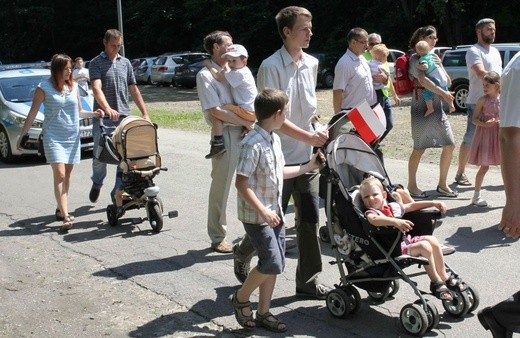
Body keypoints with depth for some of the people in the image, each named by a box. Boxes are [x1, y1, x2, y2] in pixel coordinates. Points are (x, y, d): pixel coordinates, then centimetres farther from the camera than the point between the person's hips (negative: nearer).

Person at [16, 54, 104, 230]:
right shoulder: (44, 88, -5)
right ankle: (65, 216, -18)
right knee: (59, 174, -14)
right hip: (53, 136, -5)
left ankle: (61, 209, 22)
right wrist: (22, 136, -2)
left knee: (67, 175, 8)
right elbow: (32, 114, -1)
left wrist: (93, 114, 0)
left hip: (73, 136, 5)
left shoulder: (73, 86, 8)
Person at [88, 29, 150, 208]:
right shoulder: (96, 63, -1)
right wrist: (107, 109, -33)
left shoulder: (125, 63, 14)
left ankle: (118, 191, 11)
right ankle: (97, 183, 29)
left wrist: (145, 113, 9)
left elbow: (133, 90, 17)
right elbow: (97, 88, -16)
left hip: (124, 116, 4)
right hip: (103, 118, -3)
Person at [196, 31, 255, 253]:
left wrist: (252, 123, 3)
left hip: (246, 132, 7)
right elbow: (216, 111, -14)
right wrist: (246, 123, -10)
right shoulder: (206, 75, -6)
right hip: (226, 135, -7)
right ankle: (218, 238, 12)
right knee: (221, 187, 1)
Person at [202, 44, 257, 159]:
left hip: (246, 112, -10)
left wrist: (208, 65, -5)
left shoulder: (239, 73, -15)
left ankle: (218, 143, -21)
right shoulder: (244, 71, 14)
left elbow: (219, 77, -16)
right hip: (252, 111, 10)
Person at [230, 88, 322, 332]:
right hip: (256, 215, -9)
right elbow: (241, 183, -21)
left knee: (275, 264, 10)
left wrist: (307, 167, 23)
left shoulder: (274, 140, 7)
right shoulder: (252, 144, -21)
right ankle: (241, 298, 12)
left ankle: (263, 313, 21)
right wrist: (263, 211, -23)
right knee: (272, 263, -10)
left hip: (274, 213, 9)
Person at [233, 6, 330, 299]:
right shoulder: (271, 67, -14)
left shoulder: (311, 64, 7)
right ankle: (243, 255, 34)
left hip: (307, 157, 6)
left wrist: (318, 134, 11)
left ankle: (309, 281, 17)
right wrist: (308, 136, -23)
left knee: (310, 220, 7)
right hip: (280, 158, -6)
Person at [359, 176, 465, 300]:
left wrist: (434, 203, 19)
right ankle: (436, 282, -9)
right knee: (424, 246, -21)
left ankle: (444, 276, 7)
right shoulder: (370, 212, -9)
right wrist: (396, 221, -49)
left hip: (406, 240, 8)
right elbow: (374, 220, -34)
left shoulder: (392, 206, 15)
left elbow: (412, 206, 26)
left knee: (432, 240, -4)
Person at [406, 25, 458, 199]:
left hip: (437, 107, 8)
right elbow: (423, 80, -22)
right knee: (419, 149, 0)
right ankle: (411, 186, 12)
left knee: (449, 145, 6)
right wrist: (443, 93, -21)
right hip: (422, 107, -8)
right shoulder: (416, 58, -8)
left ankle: (442, 184, 17)